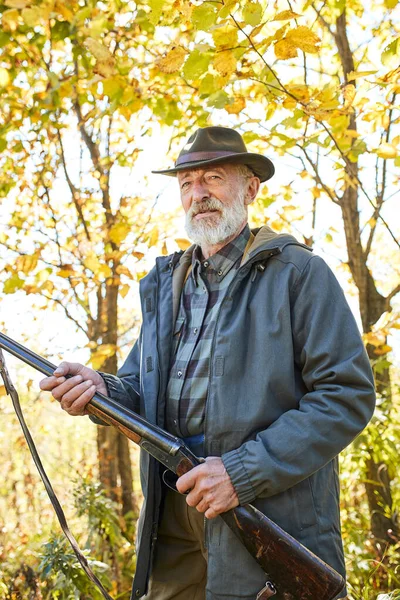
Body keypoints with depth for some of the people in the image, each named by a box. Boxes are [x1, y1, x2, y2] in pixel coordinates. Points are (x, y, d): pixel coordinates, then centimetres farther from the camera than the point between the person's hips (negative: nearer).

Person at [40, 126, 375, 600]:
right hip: (174, 516, 5)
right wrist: (102, 390, -6)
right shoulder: (165, 284, 16)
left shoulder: (298, 272, -3)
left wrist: (245, 471, -18)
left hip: (273, 512, -5)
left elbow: (348, 396, -11)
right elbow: (143, 391, 18)